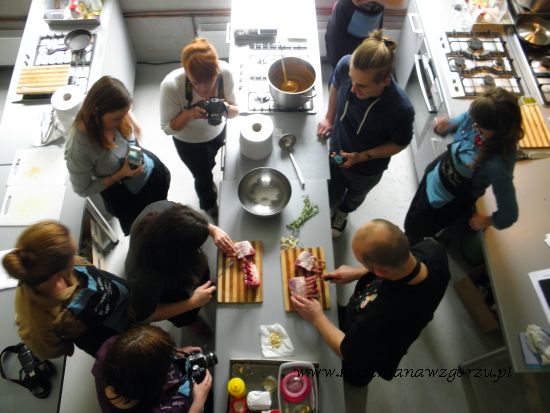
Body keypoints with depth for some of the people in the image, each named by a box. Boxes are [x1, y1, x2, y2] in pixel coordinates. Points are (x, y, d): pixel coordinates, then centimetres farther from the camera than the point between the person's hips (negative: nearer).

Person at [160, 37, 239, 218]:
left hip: (218, 132, 3)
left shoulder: (225, 71, -32)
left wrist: (226, 108, -41)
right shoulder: (171, 86, -39)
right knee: (203, 178, 22)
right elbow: (167, 128, -25)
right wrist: (189, 114, -44)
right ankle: (210, 207, 57)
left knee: (208, 165, 35)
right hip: (189, 143, -3)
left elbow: (235, 110, -17)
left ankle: (208, 181, 72)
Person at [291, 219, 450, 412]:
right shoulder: (432, 248, -34)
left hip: (364, 357, -6)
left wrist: (317, 318, -15)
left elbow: (346, 351, -28)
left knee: (354, 383, 29)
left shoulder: (382, 319, -51)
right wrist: (359, 273, -11)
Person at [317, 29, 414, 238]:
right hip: (336, 151, 2)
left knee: (355, 196, 32)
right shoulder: (346, 65, -31)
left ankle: (342, 213, 67)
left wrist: (362, 156, -25)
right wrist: (329, 118, -1)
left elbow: (400, 143, -18)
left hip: (368, 168, -1)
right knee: (332, 193, 30)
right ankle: (330, 208, 65)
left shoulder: (401, 109, -39)